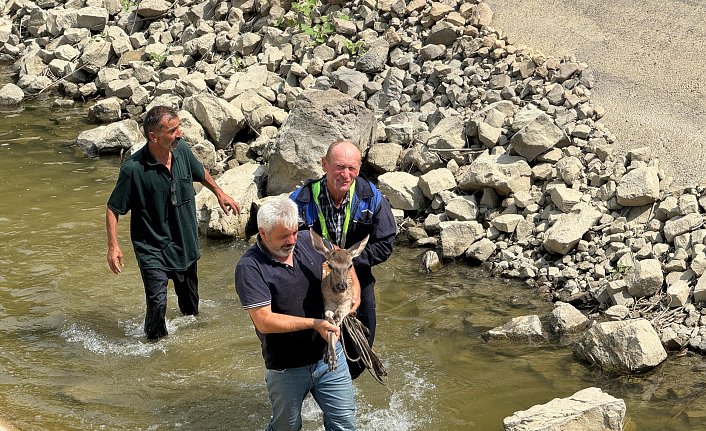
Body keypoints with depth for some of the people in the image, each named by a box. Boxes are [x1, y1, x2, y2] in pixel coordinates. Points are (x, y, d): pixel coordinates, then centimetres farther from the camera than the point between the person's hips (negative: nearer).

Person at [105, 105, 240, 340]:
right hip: (152, 248, -6)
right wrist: (113, 246, -19)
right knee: (157, 303, -16)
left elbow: (200, 173, 16)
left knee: (190, 302, 20)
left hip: (185, 242, 6)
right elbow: (113, 209, -13)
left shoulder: (182, 150, -8)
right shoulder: (133, 169, -24)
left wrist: (219, 193, 27)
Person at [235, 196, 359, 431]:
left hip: (329, 354, 4)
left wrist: (354, 288, -3)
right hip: (286, 368, -4)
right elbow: (264, 321, -24)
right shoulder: (249, 267, -19)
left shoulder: (309, 242, -3)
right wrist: (314, 323, -28)